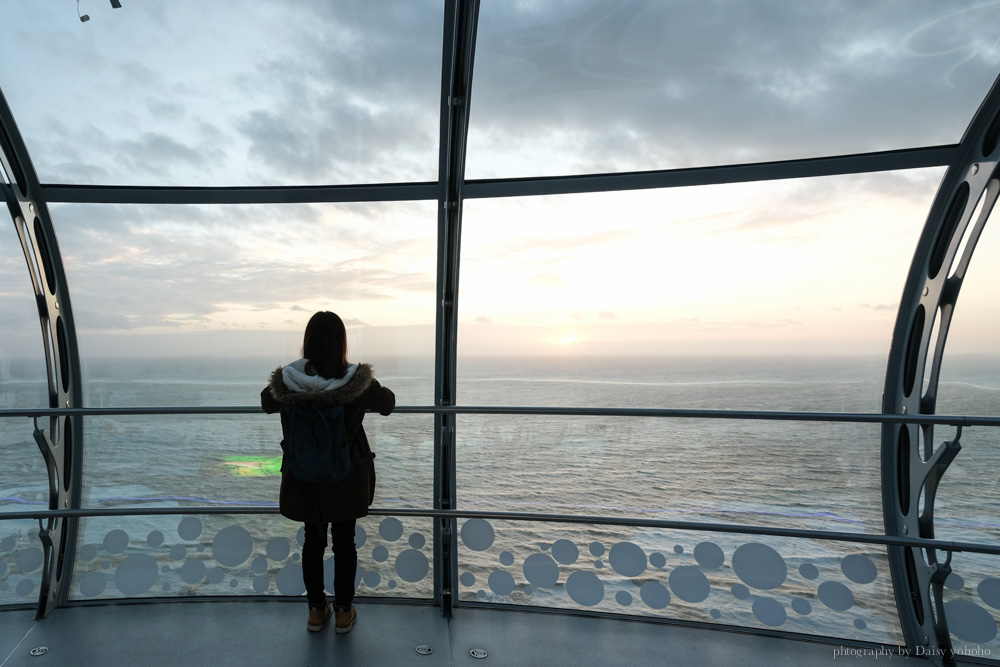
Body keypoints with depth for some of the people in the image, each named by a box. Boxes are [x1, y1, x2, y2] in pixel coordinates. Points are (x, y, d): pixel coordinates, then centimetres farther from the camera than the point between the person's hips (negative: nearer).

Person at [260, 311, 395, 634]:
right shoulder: (357, 380, -21)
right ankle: (343, 612, 29)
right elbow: (387, 404, -1)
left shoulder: (287, 381, -15)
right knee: (344, 542, 16)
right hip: (347, 477, -2)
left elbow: (267, 404, 8)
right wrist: (381, 390, 19)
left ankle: (316, 610, 33)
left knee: (312, 540, 20)